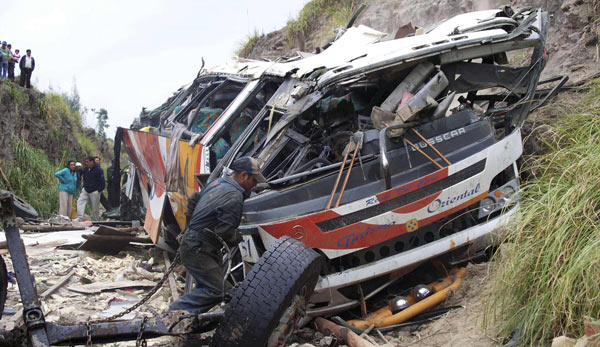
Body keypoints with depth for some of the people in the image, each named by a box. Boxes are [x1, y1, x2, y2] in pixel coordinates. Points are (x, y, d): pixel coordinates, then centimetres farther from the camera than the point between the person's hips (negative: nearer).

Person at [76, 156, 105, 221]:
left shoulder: (98, 170, -12)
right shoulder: (85, 169, 8)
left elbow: (102, 181, -10)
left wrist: (99, 190, -11)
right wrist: (84, 186, 11)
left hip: (94, 192, -6)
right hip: (85, 191, 6)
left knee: (95, 207, 1)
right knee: (80, 201, -11)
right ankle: (79, 218, -15)